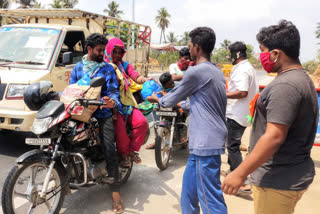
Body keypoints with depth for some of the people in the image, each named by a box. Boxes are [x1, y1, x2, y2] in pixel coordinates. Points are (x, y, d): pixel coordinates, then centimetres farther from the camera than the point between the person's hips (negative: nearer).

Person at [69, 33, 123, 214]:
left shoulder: (108, 68, 8)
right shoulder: (78, 67, 17)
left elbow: (114, 90, -1)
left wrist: (113, 101, -23)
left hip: (102, 114, -3)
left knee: (110, 151, -10)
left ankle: (116, 194, -5)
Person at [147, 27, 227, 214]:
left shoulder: (196, 72, -15)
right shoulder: (216, 71, 12)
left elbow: (172, 99, -1)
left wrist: (158, 100, 19)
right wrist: (182, 104, 34)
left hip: (206, 143, -10)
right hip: (208, 141, 10)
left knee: (211, 199, -2)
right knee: (189, 189, 22)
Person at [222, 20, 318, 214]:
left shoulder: (285, 85, -22)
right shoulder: (302, 78, 11)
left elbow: (274, 137, -27)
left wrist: (240, 174, -24)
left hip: (278, 181, -10)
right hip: (293, 175, 10)